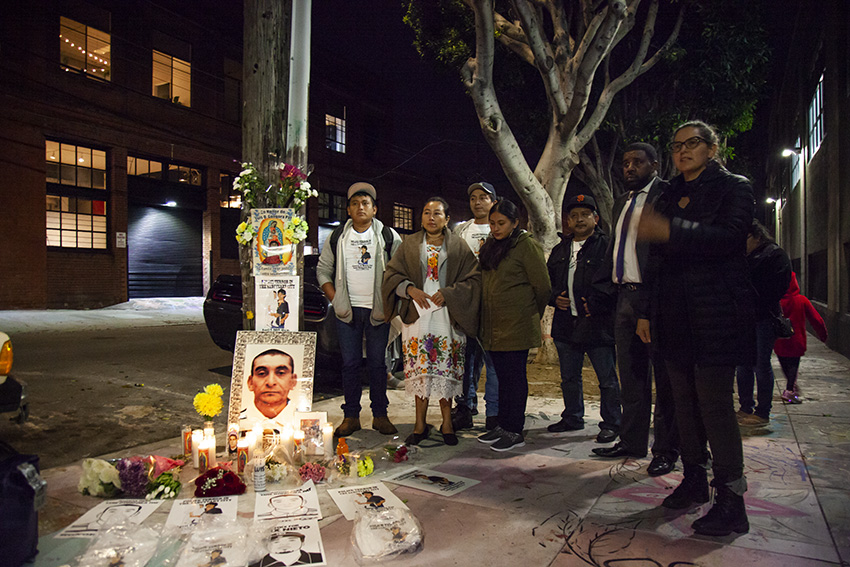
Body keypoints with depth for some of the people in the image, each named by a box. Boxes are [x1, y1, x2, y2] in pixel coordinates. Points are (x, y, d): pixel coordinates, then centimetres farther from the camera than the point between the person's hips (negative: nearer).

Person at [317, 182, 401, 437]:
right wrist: (335, 299, 1)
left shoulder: (388, 236, 3)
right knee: (350, 363, 4)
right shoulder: (337, 238, 8)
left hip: (378, 310, -1)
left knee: (377, 363, 5)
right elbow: (323, 270, 13)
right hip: (347, 310, 1)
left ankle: (380, 415, 15)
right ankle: (351, 416, 13)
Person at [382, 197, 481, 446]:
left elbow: (473, 278, 3)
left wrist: (448, 293, -10)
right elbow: (391, 274, 8)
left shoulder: (459, 246, 7)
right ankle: (420, 424, 13)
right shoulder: (410, 244, 11)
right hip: (417, 314, 1)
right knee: (419, 369, 2)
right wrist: (410, 289, -9)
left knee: (446, 369, 1)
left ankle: (447, 423, 14)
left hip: (448, 316, -1)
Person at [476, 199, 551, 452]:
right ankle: (503, 426, 23)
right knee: (503, 376, 13)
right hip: (493, 326, 7)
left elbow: (543, 286, -7)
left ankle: (515, 431, 8)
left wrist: (532, 315, 4)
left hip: (516, 326, -7)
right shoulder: (490, 246, 15)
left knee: (514, 376, -1)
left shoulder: (526, 245, -8)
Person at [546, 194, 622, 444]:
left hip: (598, 323, -6)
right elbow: (547, 281, 23)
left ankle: (611, 423, 17)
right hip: (566, 323, 6)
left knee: (607, 379, 3)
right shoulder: (559, 250, 16)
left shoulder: (607, 246, -4)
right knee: (569, 377, 17)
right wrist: (555, 298, 3)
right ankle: (573, 417, 32)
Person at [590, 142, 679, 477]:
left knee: (664, 379, 3)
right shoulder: (622, 202, 19)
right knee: (630, 375, 14)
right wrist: (597, 297, 15)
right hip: (625, 296, 8)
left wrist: (652, 309, -20)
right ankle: (632, 442, 26)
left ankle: (666, 450, 15)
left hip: (655, 298, -7)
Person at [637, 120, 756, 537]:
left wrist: (670, 232, -28)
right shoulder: (669, 197, 18)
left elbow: (729, 237, -17)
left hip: (717, 314, -6)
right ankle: (694, 479, 23)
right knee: (685, 400, 10)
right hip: (676, 314, 6)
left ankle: (731, 499, 1)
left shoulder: (733, 187, 1)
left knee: (714, 400, -8)